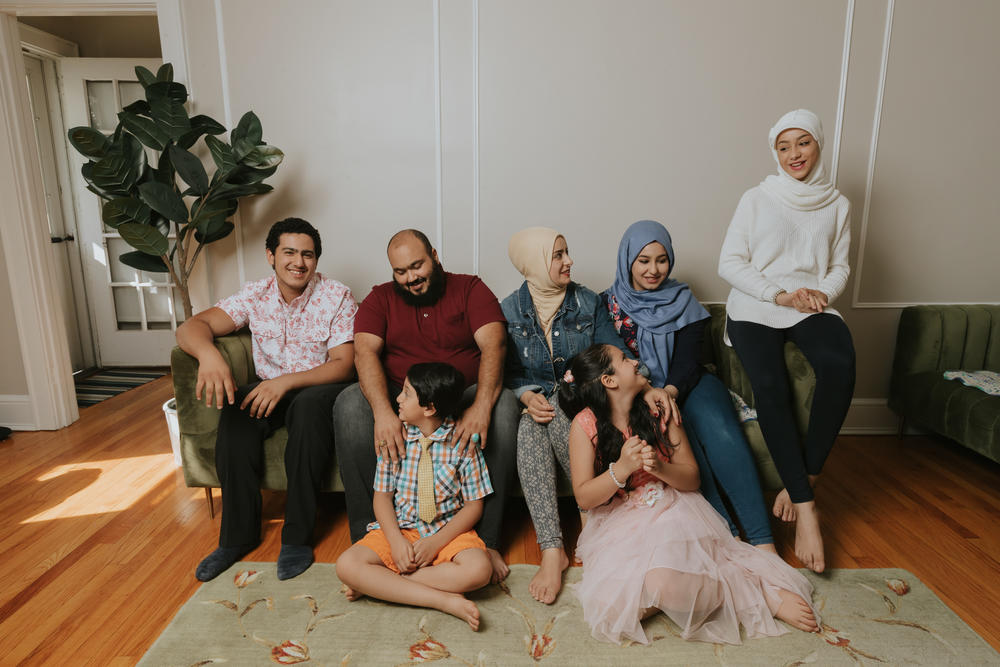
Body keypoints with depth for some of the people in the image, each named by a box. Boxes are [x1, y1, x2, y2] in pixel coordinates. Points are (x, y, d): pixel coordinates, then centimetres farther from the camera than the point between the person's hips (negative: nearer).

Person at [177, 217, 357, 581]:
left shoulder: (337, 297, -9)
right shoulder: (255, 295, 1)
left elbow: (343, 366, -15)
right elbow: (192, 326, -8)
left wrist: (286, 381, -29)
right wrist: (207, 352, -33)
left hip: (320, 388, -3)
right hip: (269, 387, 3)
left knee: (309, 405, -37)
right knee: (235, 408, -28)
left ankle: (297, 536, -25)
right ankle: (238, 534, -15)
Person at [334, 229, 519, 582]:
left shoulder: (470, 289, 5)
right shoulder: (380, 299, 9)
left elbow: (493, 345, -12)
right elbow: (365, 351, -10)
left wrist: (481, 406, -31)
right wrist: (383, 411, -30)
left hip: (462, 397, -1)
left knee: (504, 404, -31)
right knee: (350, 403, -27)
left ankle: (486, 539, -22)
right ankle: (366, 536, -17)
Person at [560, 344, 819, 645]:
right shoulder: (585, 424, -7)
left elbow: (692, 479, 2)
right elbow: (584, 497, -7)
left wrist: (660, 468, -20)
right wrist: (623, 468, -23)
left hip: (671, 510, 0)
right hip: (619, 523, 0)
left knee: (662, 582, -33)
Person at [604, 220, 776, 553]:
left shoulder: (682, 300, 8)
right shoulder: (609, 303, 6)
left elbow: (687, 358, -2)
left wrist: (670, 391, -24)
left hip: (686, 385, 2)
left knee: (722, 433, -29)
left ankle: (762, 540, -28)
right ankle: (725, 536, -26)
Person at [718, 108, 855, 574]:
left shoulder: (837, 205, 17)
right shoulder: (756, 199, 9)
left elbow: (840, 266, 17)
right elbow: (729, 262, 1)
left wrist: (822, 293, -7)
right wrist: (777, 293, -12)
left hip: (812, 307, 2)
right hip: (754, 307, -1)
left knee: (840, 365, -32)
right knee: (769, 385, -29)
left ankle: (800, 480, -18)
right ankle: (806, 506, -23)